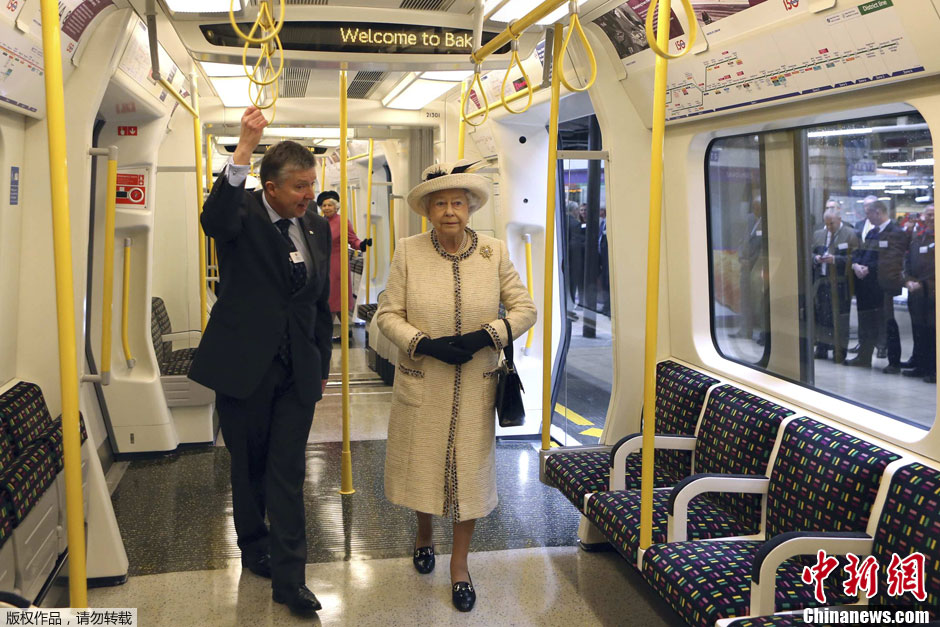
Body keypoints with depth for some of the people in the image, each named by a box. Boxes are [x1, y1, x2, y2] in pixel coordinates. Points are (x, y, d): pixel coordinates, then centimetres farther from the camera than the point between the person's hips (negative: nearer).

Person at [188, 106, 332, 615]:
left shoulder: (317, 227, 6)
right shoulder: (242, 216, -8)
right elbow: (214, 219, -35)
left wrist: (321, 365, 13)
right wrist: (244, 149, -44)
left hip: (297, 371, 3)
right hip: (243, 366, -3)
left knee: (288, 472, 2)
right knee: (249, 466, 13)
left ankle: (288, 578, 8)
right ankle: (254, 549, 35)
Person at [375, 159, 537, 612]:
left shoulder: (494, 252, -3)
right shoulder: (408, 252, -5)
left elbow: (524, 308, -1)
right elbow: (388, 314, -4)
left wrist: (485, 336, -17)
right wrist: (425, 344, -19)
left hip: (475, 387, 0)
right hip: (421, 386, 0)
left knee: (470, 469, 8)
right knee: (420, 463, 13)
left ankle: (459, 563, 28)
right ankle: (424, 535, 45)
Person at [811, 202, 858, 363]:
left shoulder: (850, 234, -4)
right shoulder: (818, 234, 12)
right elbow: (811, 253, 17)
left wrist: (835, 259, -19)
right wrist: (816, 258, -5)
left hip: (839, 284, -5)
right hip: (821, 283, 5)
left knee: (839, 318, 0)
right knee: (821, 316, 8)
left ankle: (839, 351, 8)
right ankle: (822, 348, 18)